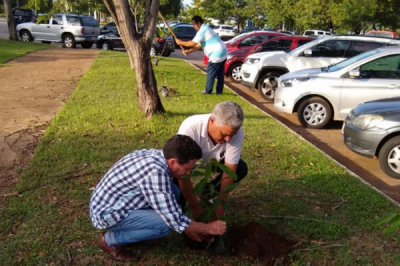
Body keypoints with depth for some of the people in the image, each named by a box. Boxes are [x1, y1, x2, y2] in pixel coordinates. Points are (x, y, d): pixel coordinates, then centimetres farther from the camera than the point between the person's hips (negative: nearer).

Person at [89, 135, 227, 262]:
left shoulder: (157, 156, -4)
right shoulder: (155, 172, -32)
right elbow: (175, 220, -25)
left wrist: (188, 227, 15)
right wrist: (209, 228, -11)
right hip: (107, 212, -9)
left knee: (173, 192, 2)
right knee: (164, 225, -23)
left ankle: (128, 228, 12)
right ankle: (111, 239, -2)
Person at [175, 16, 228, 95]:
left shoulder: (203, 30, -13)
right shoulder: (205, 29, 19)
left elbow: (192, 43, -13)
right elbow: (199, 45, 19)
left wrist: (180, 42, 0)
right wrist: (189, 51, 14)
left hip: (216, 55, -10)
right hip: (223, 53, 10)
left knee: (211, 73, 1)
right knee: (220, 73, 13)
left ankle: (208, 90, 9)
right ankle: (219, 90, 20)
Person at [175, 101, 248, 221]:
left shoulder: (237, 133, -32)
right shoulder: (189, 129, -42)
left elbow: (230, 170, -23)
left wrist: (221, 202, -22)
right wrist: (195, 207, -31)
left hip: (213, 160, 3)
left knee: (241, 169, -19)